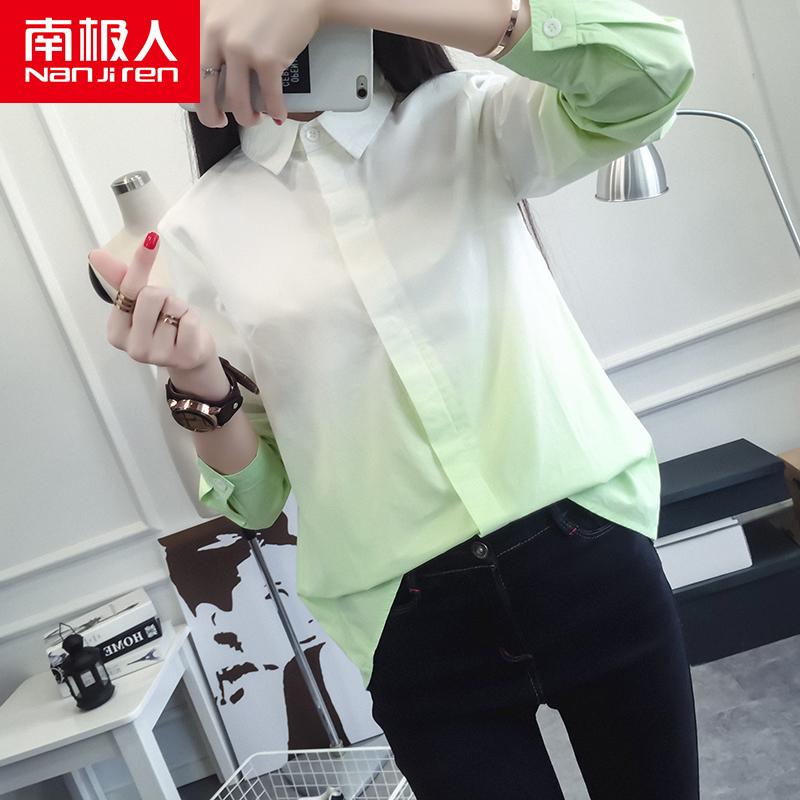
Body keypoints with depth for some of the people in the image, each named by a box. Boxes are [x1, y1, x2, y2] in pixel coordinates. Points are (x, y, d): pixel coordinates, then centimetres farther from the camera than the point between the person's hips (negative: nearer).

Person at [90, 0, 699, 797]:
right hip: (411, 626, 0)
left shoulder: (470, 119, 3)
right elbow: (254, 498, 4)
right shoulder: (201, 227, 2)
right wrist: (200, 386, -18)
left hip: (591, 557, 1)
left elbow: (652, 64, -19)